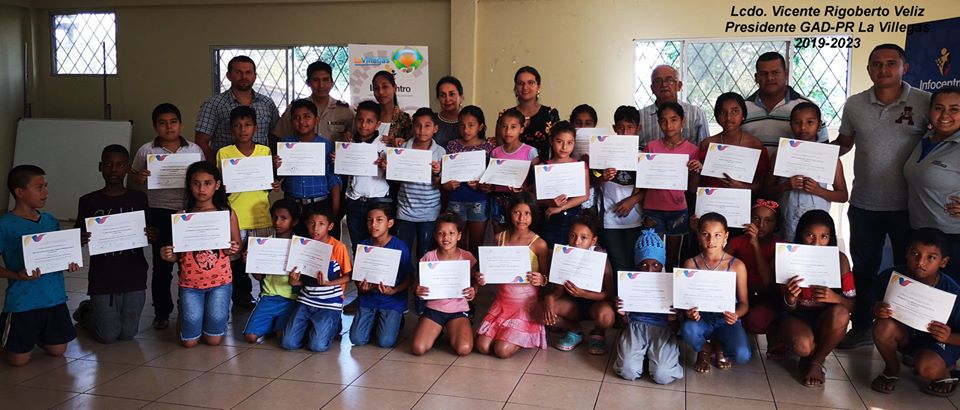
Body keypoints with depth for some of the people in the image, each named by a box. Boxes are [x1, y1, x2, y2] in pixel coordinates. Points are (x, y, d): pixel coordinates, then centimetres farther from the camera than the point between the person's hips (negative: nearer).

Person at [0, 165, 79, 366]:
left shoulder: (51, 221, 7)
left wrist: (69, 264, -5)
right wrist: (16, 275, -24)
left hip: (55, 298, 5)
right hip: (22, 302, -5)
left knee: (57, 350, 11)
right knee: (19, 359, 3)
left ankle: (35, 335, 40)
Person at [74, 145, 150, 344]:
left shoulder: (139, 198, 2)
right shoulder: (88, 201, -1)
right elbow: (77, 237, 5)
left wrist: (152, 236, -15)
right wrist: (80, 240, -19)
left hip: (134, 276, 1)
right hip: (102, 278, -1)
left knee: (128, 334, 7)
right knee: (107, 336, 2)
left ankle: (97, 311, 38)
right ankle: (86, 311, 33)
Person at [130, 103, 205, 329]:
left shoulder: (194, 150, 2)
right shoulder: (147, 151, 1)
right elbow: (133, 174, 11)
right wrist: (138, 178, -11)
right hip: (159, 213, 0)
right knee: (161, 264, 8)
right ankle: (162, 311, 21)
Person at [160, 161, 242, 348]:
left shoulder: (227, 213, -1)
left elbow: (237, 248, 6)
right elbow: (177, 254, 4)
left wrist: (233, 250, -16)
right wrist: (168, 255, -18)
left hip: (220, 280, 0)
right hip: (190, 282, 1)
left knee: (214, 339, 3)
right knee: (189, 341, 5)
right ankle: (183, 319, 37)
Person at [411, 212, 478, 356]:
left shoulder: (467, 257, -4)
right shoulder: (428, 257, -2)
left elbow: (474, 284, 4)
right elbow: (418, 284, 5)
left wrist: (473, 292, -19)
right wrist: (418, 291, -19)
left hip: (458, 309, -1)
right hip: (433, 308, 1)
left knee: (464, 349, -22)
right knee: (418, 348, -16)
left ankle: (452, 333, 12)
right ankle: (436, 332, 16)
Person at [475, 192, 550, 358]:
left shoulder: (539, 244, -11)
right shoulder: (500, 238, 1)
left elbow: (547, 278, -4)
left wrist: (541, 280, -28)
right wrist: (483, 278, -11)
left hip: (527, 304, -4)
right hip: (502, 301, 4)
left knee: (502, 350, -15)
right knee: (482, 346, -7)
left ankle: (526, 336, 15)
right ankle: (504, 332, 22)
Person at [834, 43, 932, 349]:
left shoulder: (925, 103, -6)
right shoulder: (854, 104, 2)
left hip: (908, 205, -2)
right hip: (864, 204, 3)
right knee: (863, 268, 14)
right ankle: (861, 327, 29)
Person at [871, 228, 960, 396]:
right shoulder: (891, 277, -22)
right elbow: (876, 307, -5)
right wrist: (877, 311, -28)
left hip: (937, 340, -3)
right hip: (904, 333, 3)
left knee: (926, 367, -33)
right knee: (883, 326, -30)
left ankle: (945, 374, 7)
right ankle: (892, 369, 0)